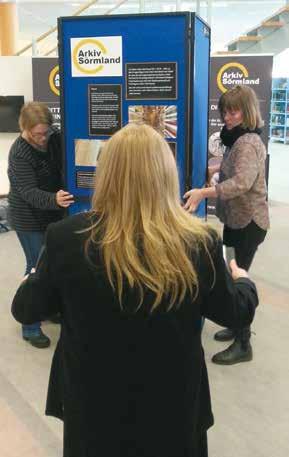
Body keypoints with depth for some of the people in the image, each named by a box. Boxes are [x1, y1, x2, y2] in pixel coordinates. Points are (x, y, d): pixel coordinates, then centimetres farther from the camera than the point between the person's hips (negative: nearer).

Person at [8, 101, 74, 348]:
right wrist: (54, 200, -49)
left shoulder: (55, 137, -5)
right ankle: (30, 327, 11)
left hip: (52, 214, 7)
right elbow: (30, 193, -31)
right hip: (29, 219, -7)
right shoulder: (20, 153, -25)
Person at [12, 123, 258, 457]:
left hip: (94, 404, 0)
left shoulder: (67, 237, -21)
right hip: (173, 404, 1)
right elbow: (237, 313, -3)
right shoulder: (199, 242, -20)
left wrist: (34, 278, 18)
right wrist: (243, 281, 20)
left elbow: (26, 310, -5)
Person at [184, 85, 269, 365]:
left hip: (248, 222, -10)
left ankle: (243, 345, 10)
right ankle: (238, 326, 35)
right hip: (236, 219, 10)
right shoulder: (239, 139, 10)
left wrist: (204, 192, -47)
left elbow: (242, 182, -38)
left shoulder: (248, 142, -21)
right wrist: (217, 168, 18)